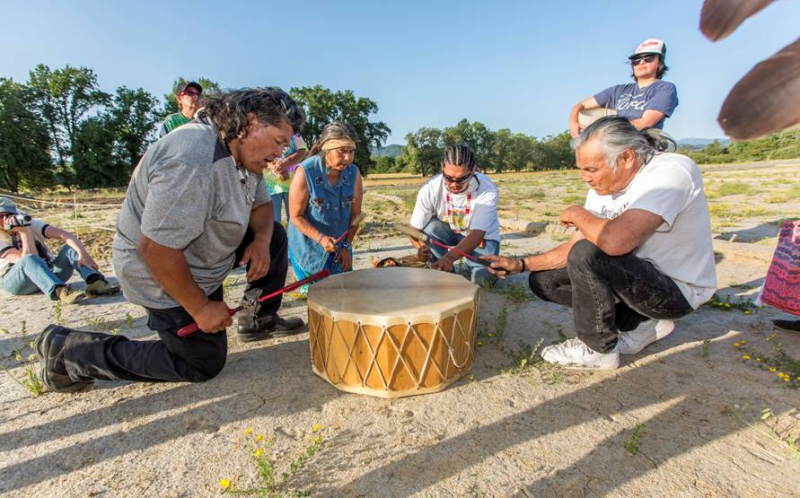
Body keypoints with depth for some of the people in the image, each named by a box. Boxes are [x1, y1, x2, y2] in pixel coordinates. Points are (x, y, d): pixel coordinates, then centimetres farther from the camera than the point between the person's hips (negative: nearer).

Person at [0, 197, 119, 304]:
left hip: (46, 272, 2)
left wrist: (82, 253, -39)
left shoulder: (33, 224, -2)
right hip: (15, 281, -2)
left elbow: (65, 235, -21)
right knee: (29, 259, -34)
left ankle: (95, 282, -48)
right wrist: (24, 231, -25)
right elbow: (27, 258, -23)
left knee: (71, 248, -23)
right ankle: (61, 291, -60)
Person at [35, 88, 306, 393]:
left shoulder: (243, 151, -4)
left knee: (275, 236, 9)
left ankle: (261, 321, 20)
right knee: (203, 365, 3)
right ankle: (67, 350, 9)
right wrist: (200, 307, -23)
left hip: (201, 242, 9)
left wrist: (261, 240, -12)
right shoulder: (190, 162, -34)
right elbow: (155, 248, -34)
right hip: (161, 275, -9)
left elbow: (261, 205, 10)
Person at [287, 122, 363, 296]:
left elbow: (355, 213, -3)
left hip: (339, 245, 4)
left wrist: (347, 245, -6)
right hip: (308, 246, -3)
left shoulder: (354, 173, -11)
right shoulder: (305, 172, -22)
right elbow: (296, 217, -17)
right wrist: (320, 238, -27)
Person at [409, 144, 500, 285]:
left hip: (481, 237, -1)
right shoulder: (430, 189, -27)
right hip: (449, 232, 2)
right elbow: (415, 230, -22)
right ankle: (445, 273, -9)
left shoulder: (487, 189, -31)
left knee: (482, 279, -23)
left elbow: (477, 233, -39)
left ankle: (470, 264, 14)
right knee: (430, 226, -31)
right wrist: (422, 246, -46)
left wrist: (450, 256, -57)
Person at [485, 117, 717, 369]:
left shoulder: (672, 171, -25)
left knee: (587, 255, -31)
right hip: (639, 277, 8)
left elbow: (615, 241, -41)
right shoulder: (603, 188, -2)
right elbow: (575, 247, 2)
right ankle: (641, 323, 6)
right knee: (543, 280, 1)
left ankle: (598, 349, -8)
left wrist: (578, 214, -21)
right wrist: (521, 264, -6)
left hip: (678, 290, -8)